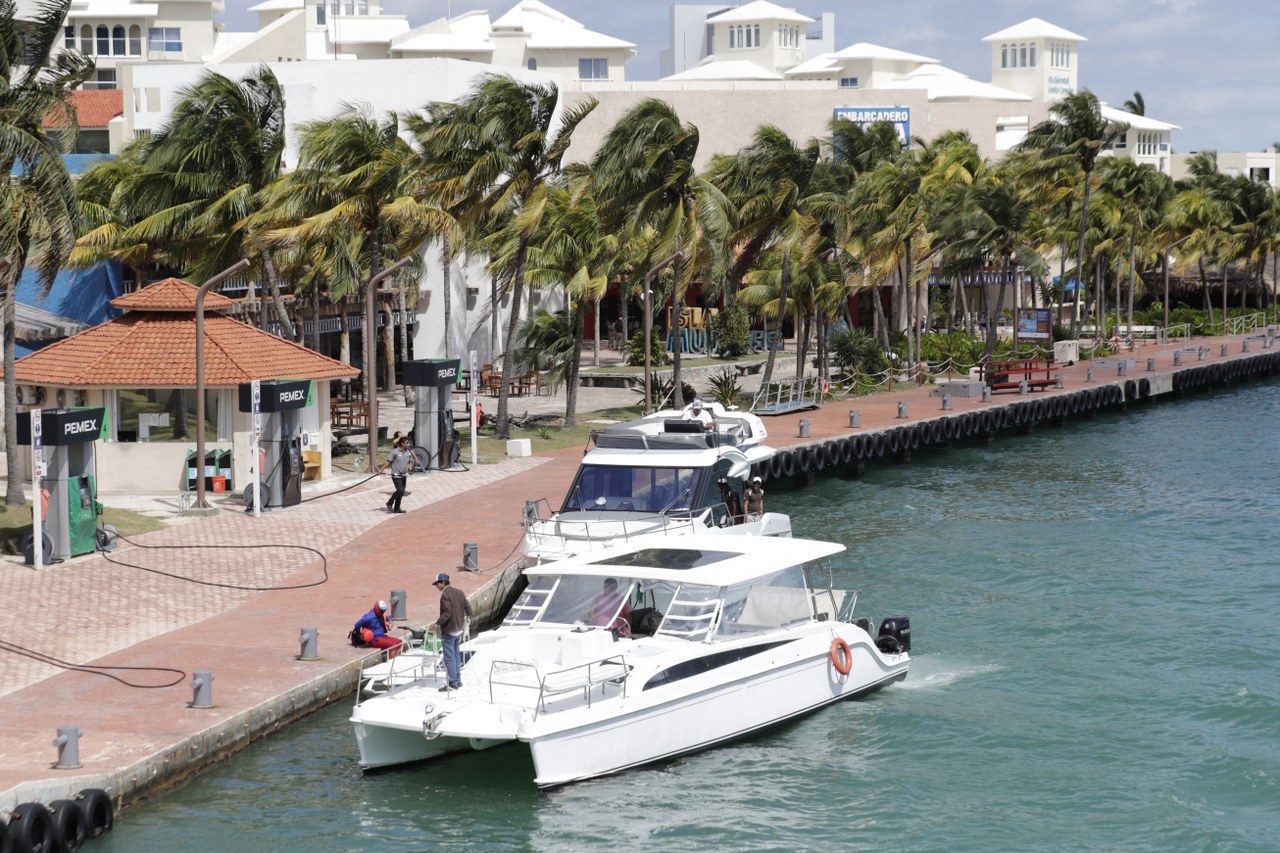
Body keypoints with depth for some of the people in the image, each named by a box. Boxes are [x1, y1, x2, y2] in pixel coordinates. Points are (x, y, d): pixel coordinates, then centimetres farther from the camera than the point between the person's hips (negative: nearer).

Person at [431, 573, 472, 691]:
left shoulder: (445, 595, -18)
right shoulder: (459, 592, 7)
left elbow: (447, 612, -26)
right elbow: (467, 607, 9)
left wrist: (438, 623, -19)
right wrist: (467, 617, 26)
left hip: (448, 630, -9)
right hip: (459, 629, 9)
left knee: (449, 657, -3)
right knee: (456, 654, 18)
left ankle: (453, 683, -2)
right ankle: (458, 680, 24)